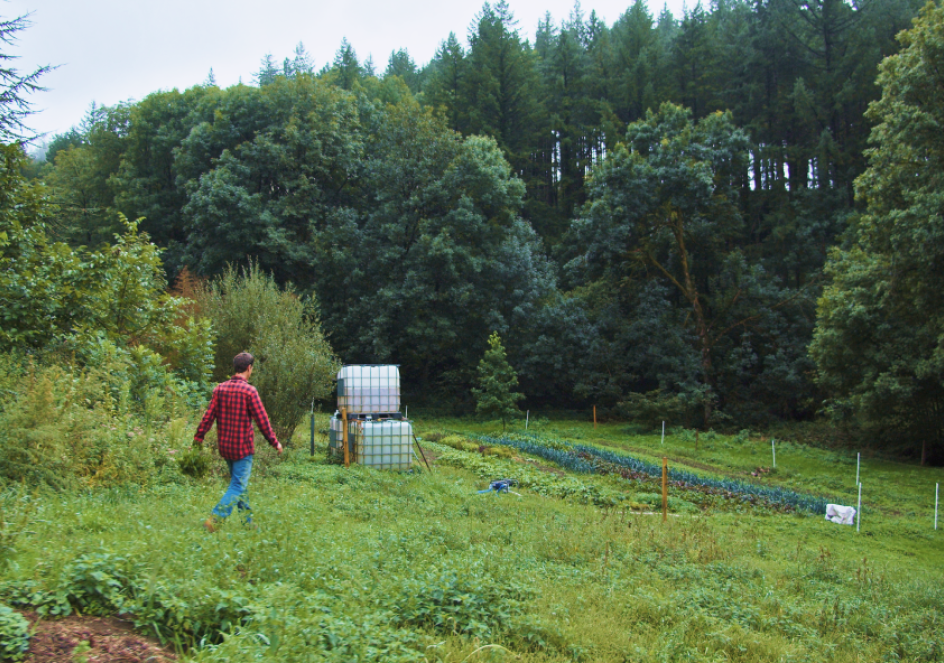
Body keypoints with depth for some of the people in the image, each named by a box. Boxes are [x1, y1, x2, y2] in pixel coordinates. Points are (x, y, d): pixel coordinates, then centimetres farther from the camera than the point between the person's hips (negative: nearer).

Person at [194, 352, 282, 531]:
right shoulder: (249, 391, -13)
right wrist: (275, 442, -2)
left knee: (238, 482, 19)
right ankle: (214, 520, -14)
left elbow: (209, 416, 2)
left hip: (224, 446, 7)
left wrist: (198, 437, 9)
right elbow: (262, 420, -11)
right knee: (238, 486, -2)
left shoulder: (220, 388, 3)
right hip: (242, 446, -6)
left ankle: (247, 521, 26)